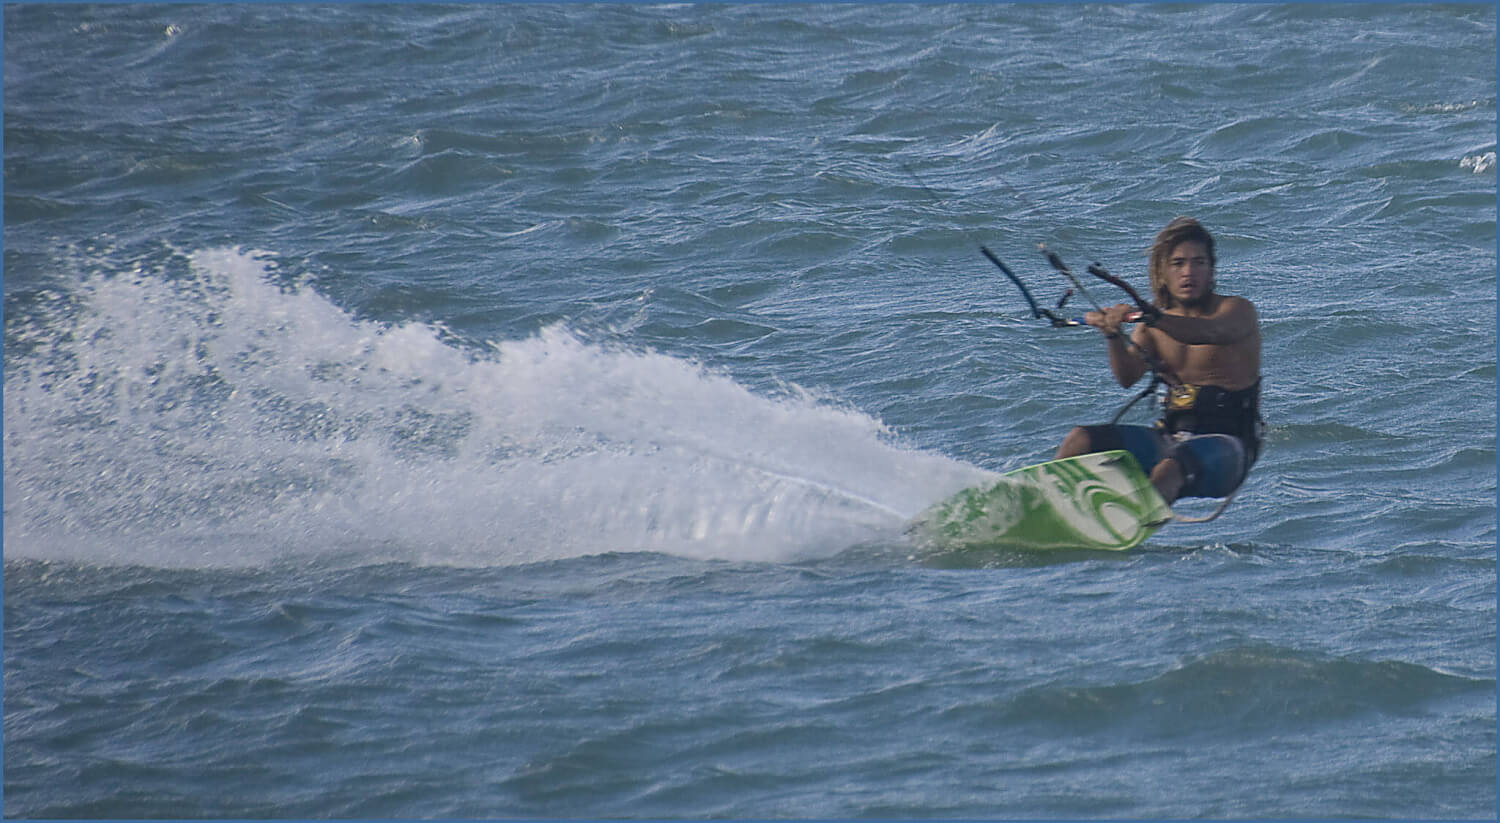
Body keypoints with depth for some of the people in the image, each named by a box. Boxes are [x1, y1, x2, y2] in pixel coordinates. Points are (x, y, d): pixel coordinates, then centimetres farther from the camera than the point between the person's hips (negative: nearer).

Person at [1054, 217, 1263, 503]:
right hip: (1171, 437, 6)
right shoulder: (1153, 326, 10)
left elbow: (1211, 332, -29)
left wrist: (1154, 319, -45)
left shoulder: (1238, 311, -5)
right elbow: (1128, 377, -6)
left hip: (1225, 445, -6)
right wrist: (1113, 337, -26)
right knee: (1080, 440, -9)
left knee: (1169, 469, -37)